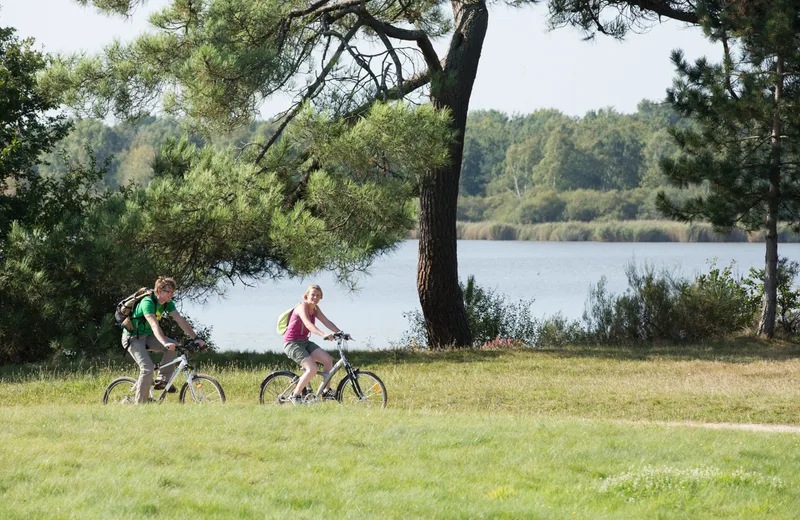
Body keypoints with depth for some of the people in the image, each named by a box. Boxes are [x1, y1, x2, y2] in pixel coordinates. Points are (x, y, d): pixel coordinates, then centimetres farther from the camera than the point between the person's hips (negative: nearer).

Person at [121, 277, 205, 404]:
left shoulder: (167, 303, -4)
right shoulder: (148, 302, -28)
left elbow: (181, 320, -7)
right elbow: (154, 325, -41)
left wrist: (196, 338, -17)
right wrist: (165, 343, -55)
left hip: (146, 336, 8)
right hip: (133, 338, -8)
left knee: (173, 346, -13)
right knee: (148, 369, -22)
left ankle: (162, 380, -6)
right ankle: (140, 404, -14)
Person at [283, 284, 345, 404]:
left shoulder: (315, 308, 9)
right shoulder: (302, 307, -17)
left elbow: (327, 322, 3)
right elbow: (308, 324, -33)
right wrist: (323, 335, -48)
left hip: (304, 342, 8)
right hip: (292, 343, -8)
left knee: (328, 359, -11)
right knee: (312, 368, -24)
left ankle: (326, 392, 0)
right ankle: (295, 395, -9)